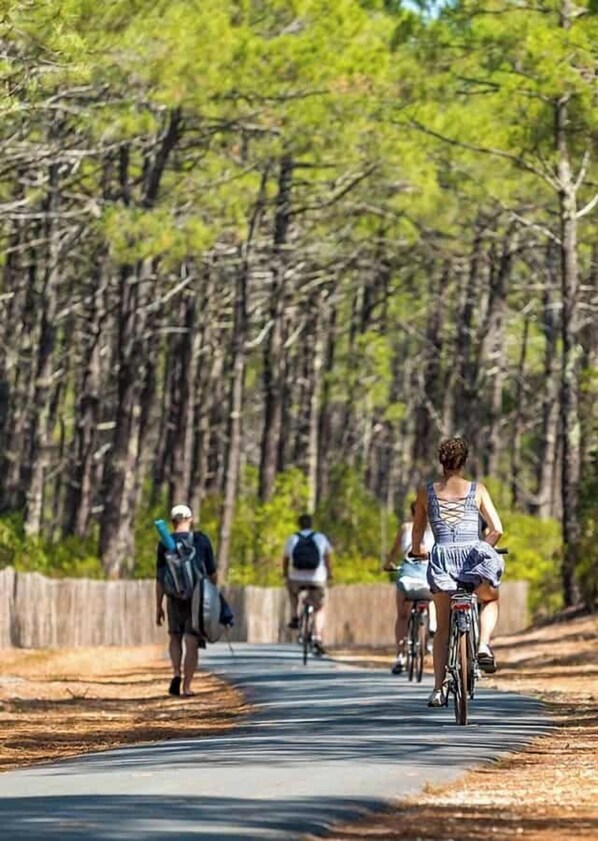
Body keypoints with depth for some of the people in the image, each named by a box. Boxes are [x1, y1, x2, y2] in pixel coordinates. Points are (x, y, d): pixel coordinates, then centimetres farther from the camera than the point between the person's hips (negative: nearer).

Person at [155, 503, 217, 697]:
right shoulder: (202, 540, -1)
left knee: (175, 637, 18)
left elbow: (160, 578, 0)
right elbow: (212, 572, 4)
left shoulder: (165, 543, -1)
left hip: (175, 596, 1)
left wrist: (158, 606, 5)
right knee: (191, 642, 1)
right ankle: (186, 687, -3)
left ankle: (176, 673, -4)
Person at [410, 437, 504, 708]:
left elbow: (417, 533, 13)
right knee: (490, 599, 30)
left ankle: (438, 689, 4)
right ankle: (484, 646, 2)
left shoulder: (426, 493, 7)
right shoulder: (477, 490, 4)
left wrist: (417, 551, 35)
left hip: (442, 556, 1)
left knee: (443, 627, 13)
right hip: (472, 554, -1)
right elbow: (497, 530, 3)